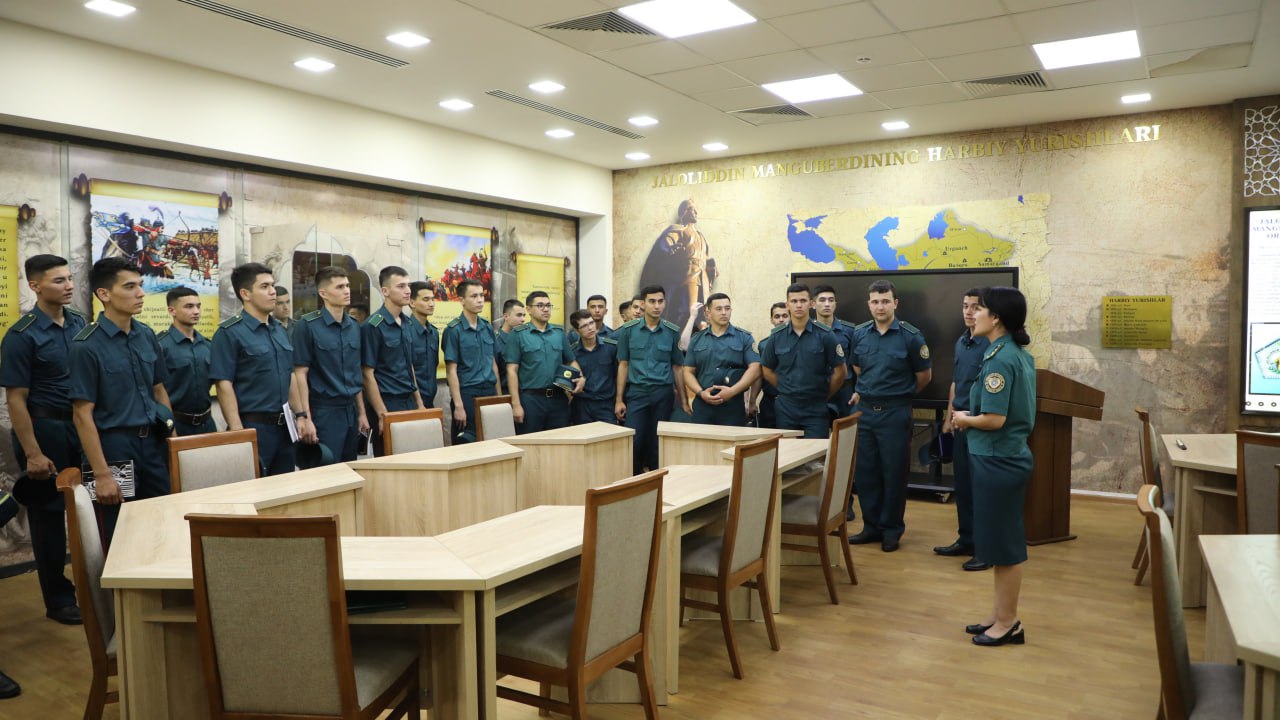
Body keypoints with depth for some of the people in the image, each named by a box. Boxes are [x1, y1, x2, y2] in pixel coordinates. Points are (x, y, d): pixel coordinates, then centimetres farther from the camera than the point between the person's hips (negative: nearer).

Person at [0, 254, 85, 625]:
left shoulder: (80, 323, 3)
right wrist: (33, 453, -15)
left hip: (84, 426, 5)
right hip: (46, 429, -5)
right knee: (49, 513, 7)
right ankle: (58, 598, 20)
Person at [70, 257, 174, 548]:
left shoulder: (147, 335, 5)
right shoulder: (87, 345, -12)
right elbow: (83, 415, -12)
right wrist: (101, 474, -15)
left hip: (153, 442, 5)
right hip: (114, 445, -5)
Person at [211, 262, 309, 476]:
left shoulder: (280, 329, 13)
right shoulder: (229, 333, -9)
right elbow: (224, 385, -14)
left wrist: (301, 415, 12)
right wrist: (238, 433, -20)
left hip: (283, 426, 7)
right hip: (253, 426, -7)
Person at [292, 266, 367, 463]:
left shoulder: (354, 327, 9)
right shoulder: (307, 325, -8)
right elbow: (300, 374, -10)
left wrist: (362, 412, 13)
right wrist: (306, 418, -15)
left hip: (351, 411, 6)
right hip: (324, 412, -6)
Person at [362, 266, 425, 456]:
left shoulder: (407, 324, 10)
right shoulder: (373, 326, -12)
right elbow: (368, 374, -13)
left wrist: (419, 403, 13)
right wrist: (382, 414, -16)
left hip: (409, 402, 7)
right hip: (387, 404, -7)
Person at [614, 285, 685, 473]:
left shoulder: (673, 332, 4)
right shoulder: (628, 330, 2)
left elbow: (677, 367, 8)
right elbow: (623, 365, 5)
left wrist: (684, 400, 6)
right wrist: (619, 399, 1)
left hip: (664, 394, 1)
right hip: (636, 392, -1)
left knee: (658, 443, 5)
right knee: (633, 441, -5)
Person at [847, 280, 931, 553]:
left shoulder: (910, 336, -8)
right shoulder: (860, 334, 4)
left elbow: (924, 375, 3)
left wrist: (902, 395, 10)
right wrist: (861, 392, 13)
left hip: (895, 413, -4)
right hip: (864, 410, 4)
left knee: (894, 473, 3)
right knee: (865, 471, 9)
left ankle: (892, 530, 16)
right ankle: (872, 526, 22)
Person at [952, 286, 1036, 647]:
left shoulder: (999, 359, -21)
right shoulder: (1019, 354, 9)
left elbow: (994, 420, -24)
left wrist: (964, 419, -6)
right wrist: (971, 417, 9)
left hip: (999, 460, -10)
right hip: (1004, 457, 10)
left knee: (1003, 543, 2)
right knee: (1001, 541, 17)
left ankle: (1009, 624, 15)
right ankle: (1000, 614, 29)